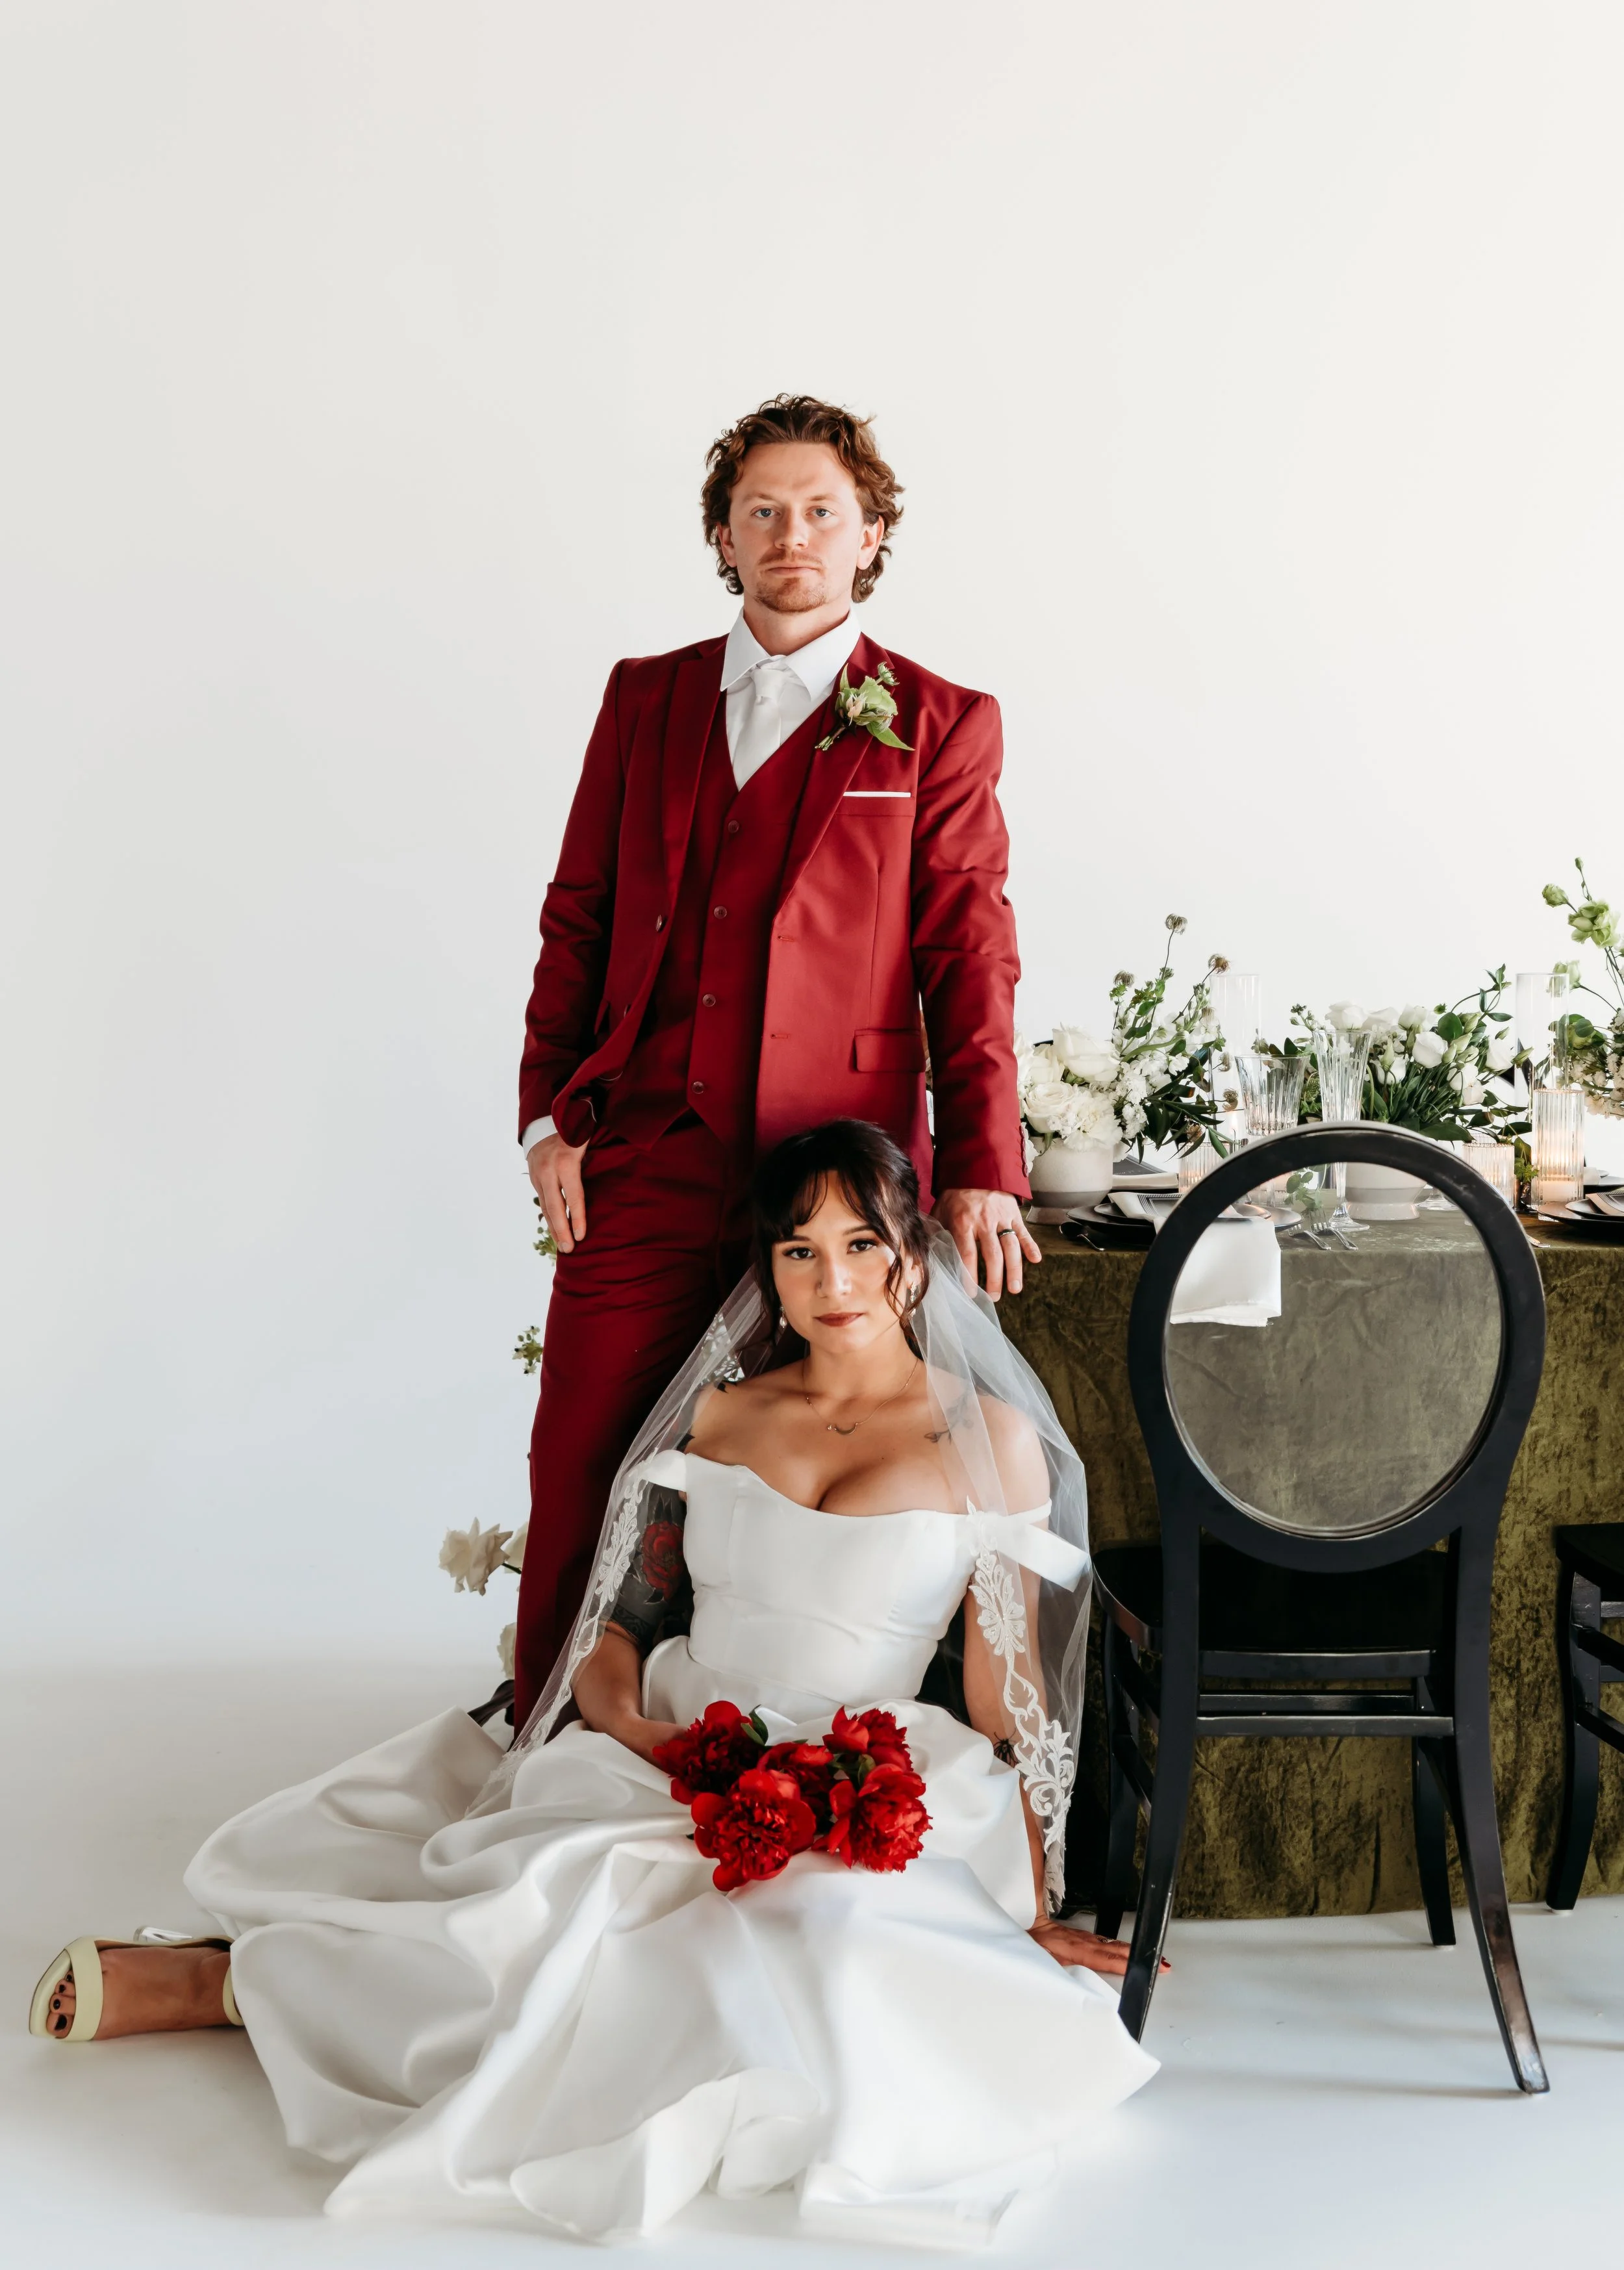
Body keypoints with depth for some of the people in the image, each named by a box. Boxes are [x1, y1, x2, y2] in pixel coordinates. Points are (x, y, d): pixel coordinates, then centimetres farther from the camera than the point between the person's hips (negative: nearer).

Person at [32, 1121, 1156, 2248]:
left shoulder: (989, 1438, 0)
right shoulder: (722, 1411, 11)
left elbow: (1008, 1697, -1)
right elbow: (618, 1633, 10)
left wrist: (1032, 1912, -5)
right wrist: (633, 1726, -11)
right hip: (659, 1767, 2)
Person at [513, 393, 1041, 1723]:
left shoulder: (940, 726, 6)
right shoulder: (646, 699, 14)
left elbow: (970, 955, 2)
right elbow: (579, 916, 14)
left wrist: (980, 1173, -5)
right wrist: (550, 1115, 4)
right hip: (641, 1165, 2)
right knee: (581, 1485, 2)